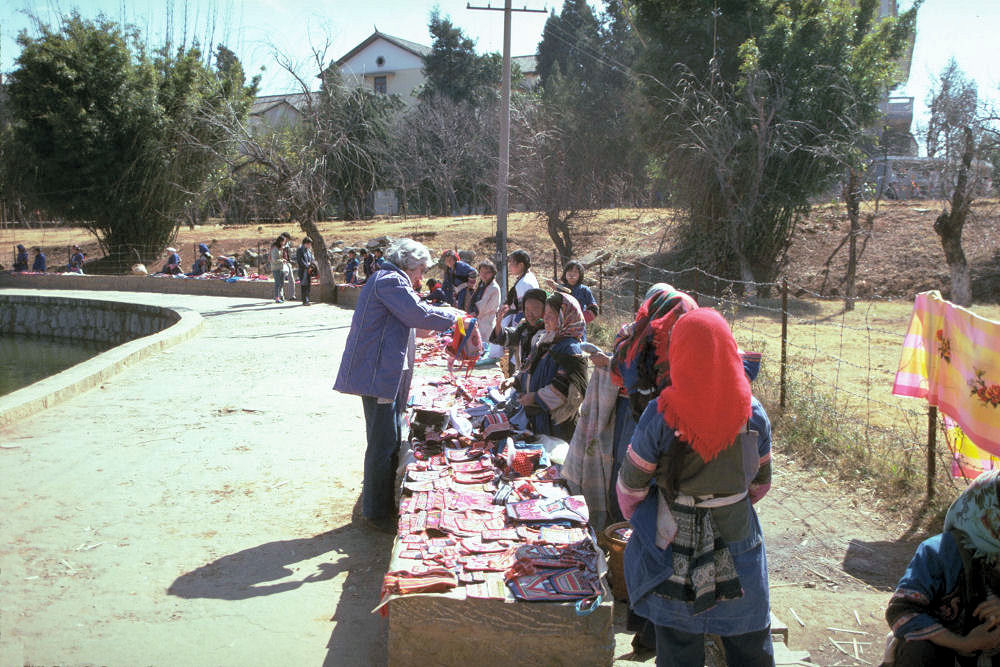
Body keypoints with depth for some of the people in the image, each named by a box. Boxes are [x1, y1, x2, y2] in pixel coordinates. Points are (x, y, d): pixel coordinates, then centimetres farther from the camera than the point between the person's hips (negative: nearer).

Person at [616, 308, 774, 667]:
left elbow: (630, 487, -9)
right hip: (740, 551, 2)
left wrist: (639, 518, 12)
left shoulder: (660, 415, -19)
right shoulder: (753, 413, -11)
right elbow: (760, 484, 3)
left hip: (674, 557, -2)